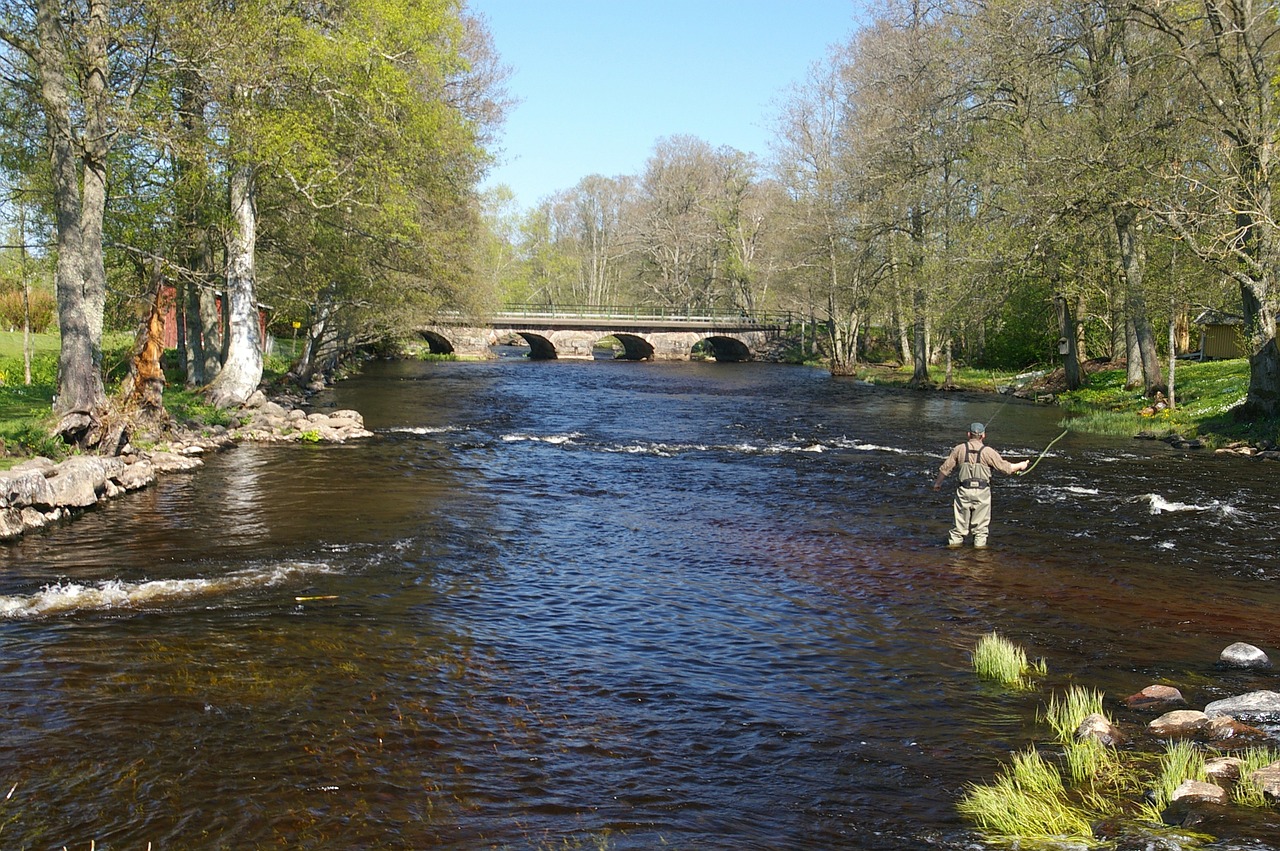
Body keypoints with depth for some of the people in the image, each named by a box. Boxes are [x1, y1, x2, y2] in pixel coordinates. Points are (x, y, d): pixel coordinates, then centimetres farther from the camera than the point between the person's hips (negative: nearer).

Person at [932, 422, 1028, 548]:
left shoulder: (959, 449, 2)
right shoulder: (987, 451, -6)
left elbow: (945, 468, 8)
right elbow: (1006, 468, -3)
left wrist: (938, 483, 24)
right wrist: (1020, 465, 16)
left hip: (964, 491, 2)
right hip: (982, 492, -2)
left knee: (960, 523, 9)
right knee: (981, 525, 8)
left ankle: (954, 543, 10)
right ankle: (980, 544, 9)